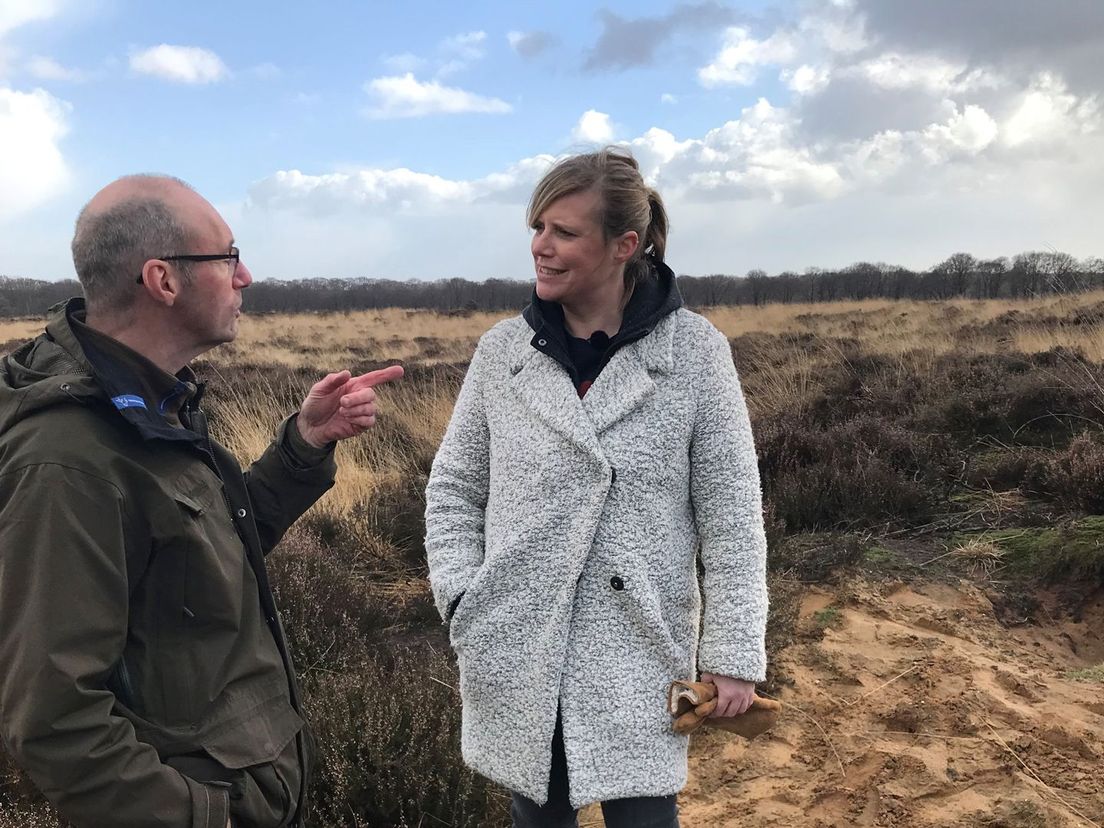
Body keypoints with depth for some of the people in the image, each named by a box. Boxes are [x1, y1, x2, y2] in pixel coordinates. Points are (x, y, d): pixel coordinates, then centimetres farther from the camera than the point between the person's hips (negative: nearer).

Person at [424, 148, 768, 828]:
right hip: (519, 651, 3)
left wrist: (734, 652, -6)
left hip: (639, 655, -2)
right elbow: (452, 487, 8)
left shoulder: (694, 351, -7)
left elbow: (731, 513, -4)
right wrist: (463, 600, -2)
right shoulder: (503, 350, 0)